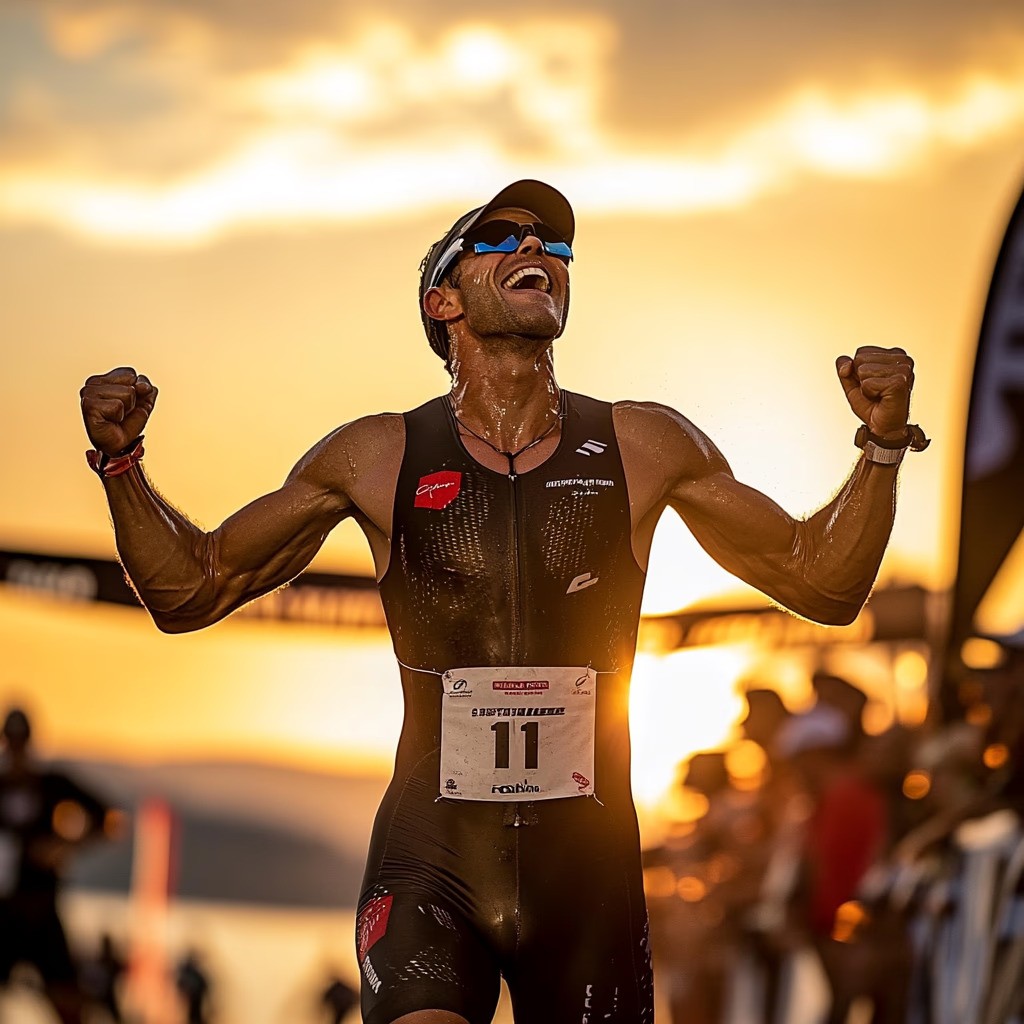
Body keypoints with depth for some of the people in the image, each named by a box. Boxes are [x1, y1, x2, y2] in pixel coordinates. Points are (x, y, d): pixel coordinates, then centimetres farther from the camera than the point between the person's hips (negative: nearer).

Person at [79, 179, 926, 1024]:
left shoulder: (644, 447, 4)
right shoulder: (378, 459, 2)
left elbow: (822, 585, 10)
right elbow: (191, 590, 11)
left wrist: (882, 445, -4)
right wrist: (121, 460, -4)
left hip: (587, 866, 2)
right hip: (430, 860, -2)